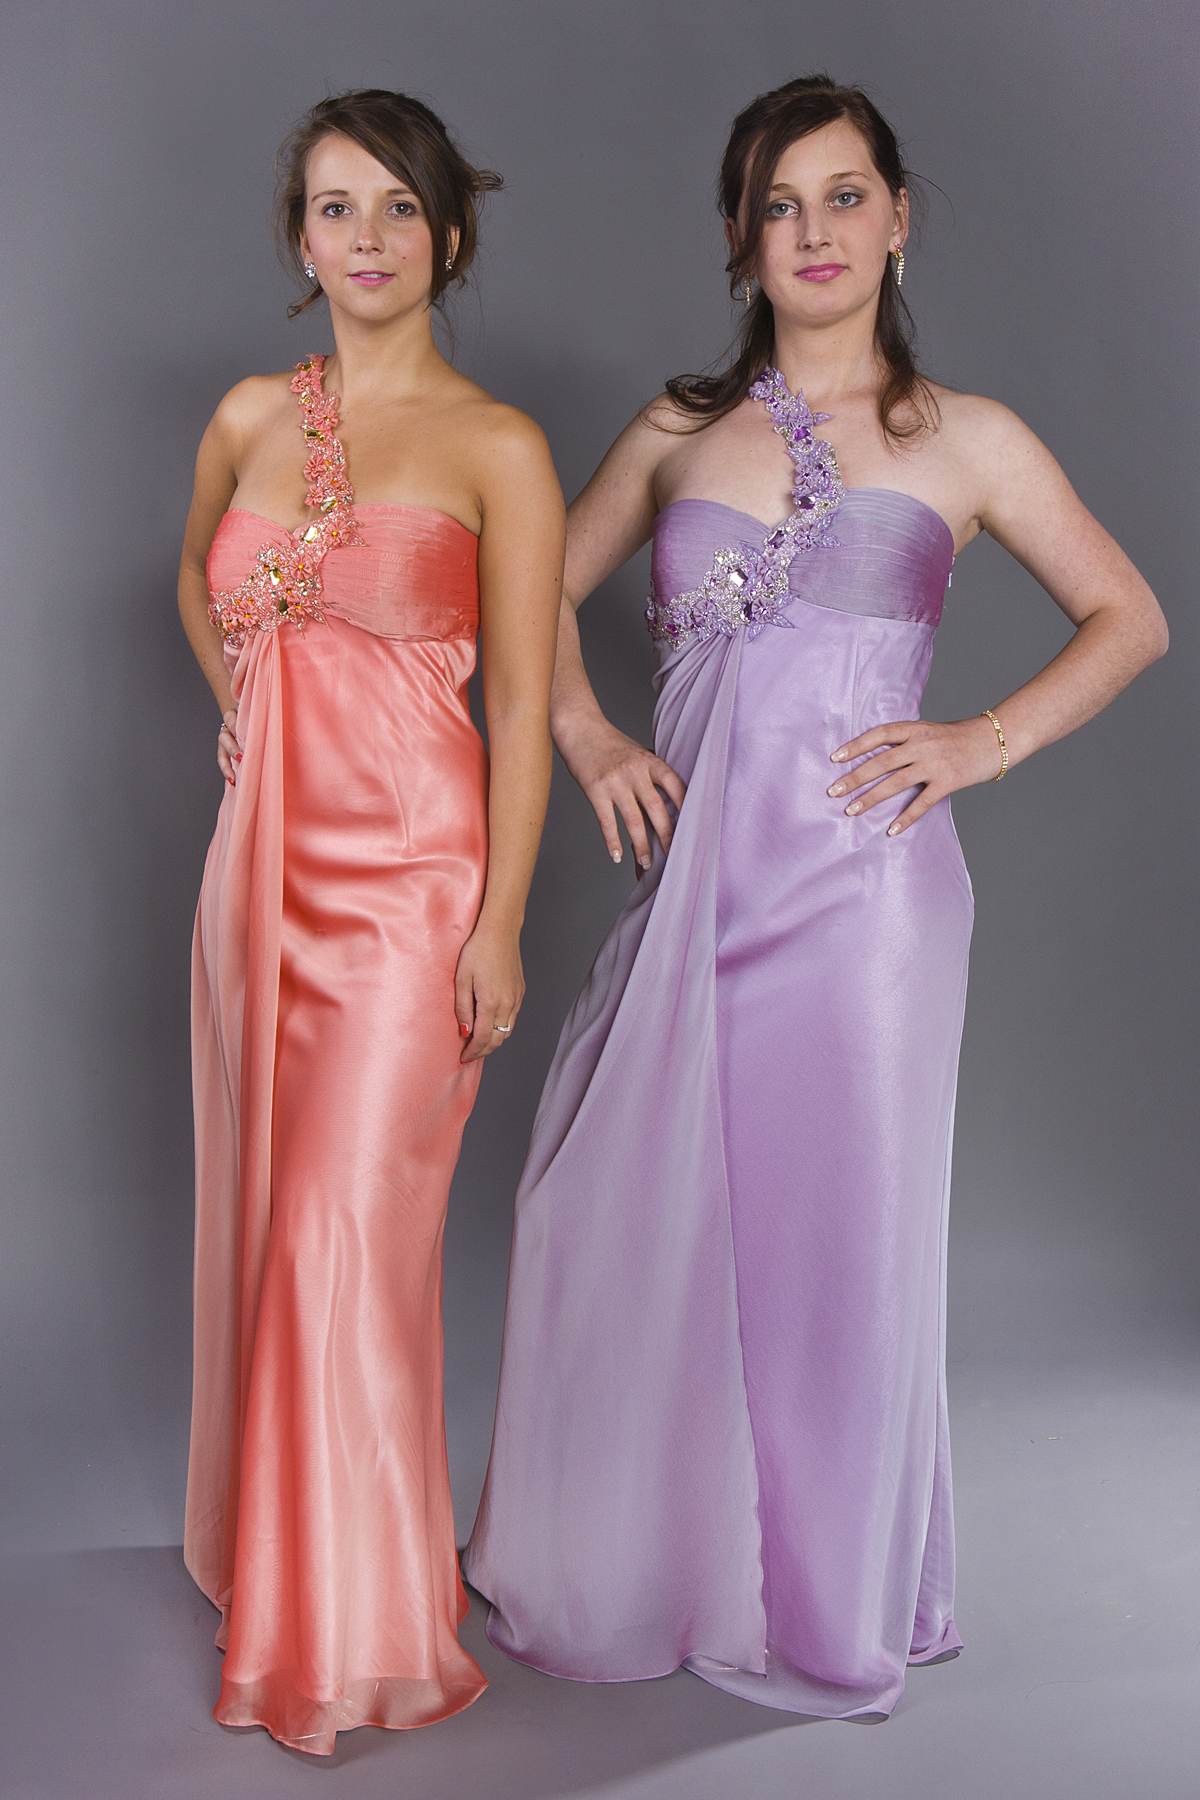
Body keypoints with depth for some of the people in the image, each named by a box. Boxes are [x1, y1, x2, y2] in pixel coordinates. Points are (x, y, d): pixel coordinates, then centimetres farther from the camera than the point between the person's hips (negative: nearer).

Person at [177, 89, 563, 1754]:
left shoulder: (496, 446, -4)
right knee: (259, 1217, 13)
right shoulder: (249, 418, 10)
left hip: (410, 871, -5)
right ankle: (264, 1552, 32)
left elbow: (524, 701, -7)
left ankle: (363, 1629, 10)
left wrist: (500, 920, -12)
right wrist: (240, 698, 15)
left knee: (351, 1232, -7)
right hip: (265, 856, 5)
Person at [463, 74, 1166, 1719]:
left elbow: (1130, 619, 11)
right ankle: (636, 1565, 29)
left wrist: (988, 740, -3)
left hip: (856, 886, -2)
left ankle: (826, 1602, 25)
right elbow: (545, 590, 23)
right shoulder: (679, 431, 12)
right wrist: (584, 736, 6)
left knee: (830, 1236, 4)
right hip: (695, 874, 3)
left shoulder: (965, 443, 6)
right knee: (633, 1222, 6)